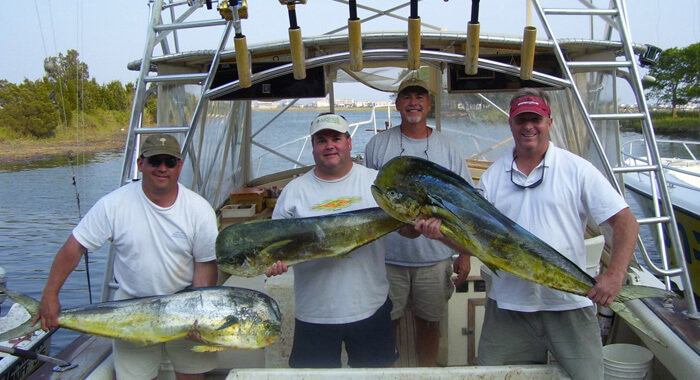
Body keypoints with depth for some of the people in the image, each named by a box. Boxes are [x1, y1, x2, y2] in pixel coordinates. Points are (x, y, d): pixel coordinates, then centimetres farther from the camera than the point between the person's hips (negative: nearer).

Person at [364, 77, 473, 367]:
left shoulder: (448, 149, 3)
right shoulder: (378, 145, 1)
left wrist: (465, 254, 1)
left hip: (436, 258, 1)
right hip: (387, 257, 0)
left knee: (429, 321, 14)